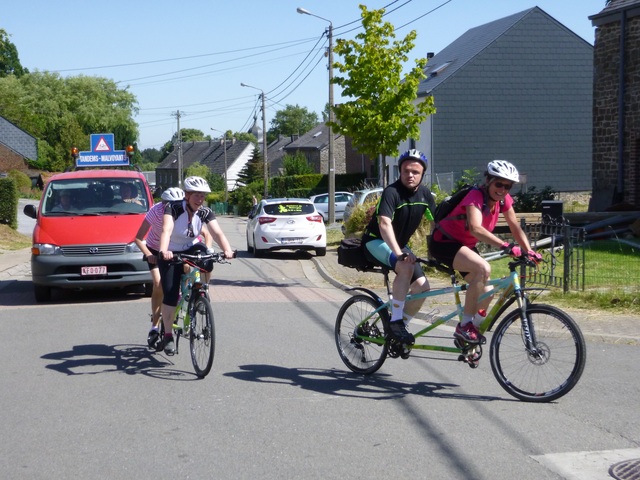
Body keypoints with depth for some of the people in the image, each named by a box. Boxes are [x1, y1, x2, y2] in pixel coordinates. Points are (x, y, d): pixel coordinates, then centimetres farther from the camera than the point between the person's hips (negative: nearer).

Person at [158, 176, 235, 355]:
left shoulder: (205, 212, -15)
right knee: (170, 293, -12)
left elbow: (217, 232, -28)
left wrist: (227, 249, -48)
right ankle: (168, 335, 3)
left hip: (191, 249, 3)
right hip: (171, 253, -3)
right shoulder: (173, 208, -24)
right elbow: (166, 230, -40)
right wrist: (163, 251, -59)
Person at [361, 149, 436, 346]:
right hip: (376, 241, -7)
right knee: (406, 266, -34)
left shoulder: (425, 194, -3)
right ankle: (395, 322, -25)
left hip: (399, 244, 7)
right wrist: (399, 253, -48)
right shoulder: (391, 192, -24)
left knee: (422, 286, -7)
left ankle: (400, 326, 11)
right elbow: (384, 224, -36)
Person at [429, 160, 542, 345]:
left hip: (465, 245, 8)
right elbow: (475, 228, -44)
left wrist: (529, 251, -20)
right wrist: (506, 246, -54)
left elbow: (515, 228, -3)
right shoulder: (476, 196, -28)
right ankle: (464, 326, -22)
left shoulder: (503, 199, -5)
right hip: (444, 242, -8)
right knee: (483, 268, -31)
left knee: (486, 292, -1)